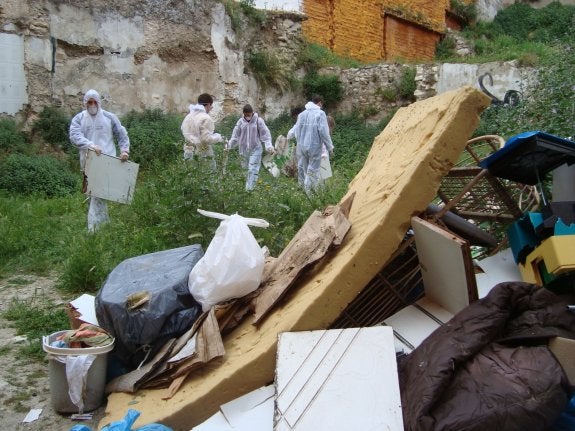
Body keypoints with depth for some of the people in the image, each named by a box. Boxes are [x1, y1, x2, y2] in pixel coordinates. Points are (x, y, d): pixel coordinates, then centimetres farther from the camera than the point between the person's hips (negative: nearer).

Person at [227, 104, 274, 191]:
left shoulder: (258, 120, -7)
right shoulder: (240, 121, 2)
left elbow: (265, 134, -8)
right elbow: (235, 135, 6)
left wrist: (269, 146, -20)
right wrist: (229, 146, -3)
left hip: (255, 149, -4)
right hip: (244, 149, 4)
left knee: (253, 169, -11)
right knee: (246, 167, 11)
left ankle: (250, 188, -11)